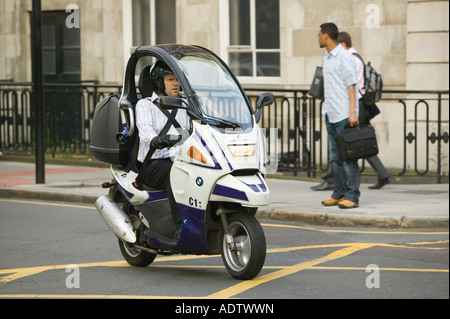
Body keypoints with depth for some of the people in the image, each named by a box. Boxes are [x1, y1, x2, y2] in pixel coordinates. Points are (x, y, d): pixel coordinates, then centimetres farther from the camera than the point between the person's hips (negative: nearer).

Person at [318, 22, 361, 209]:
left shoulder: (344, 57, -8)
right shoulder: (327, 57, 17)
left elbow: (351, 85, -12)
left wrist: (352, 112, -17)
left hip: (343, 115, -9)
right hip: (330, 114, 9)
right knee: (334, 157, 9)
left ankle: (352, 196, -6)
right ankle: (339, 193, 14)